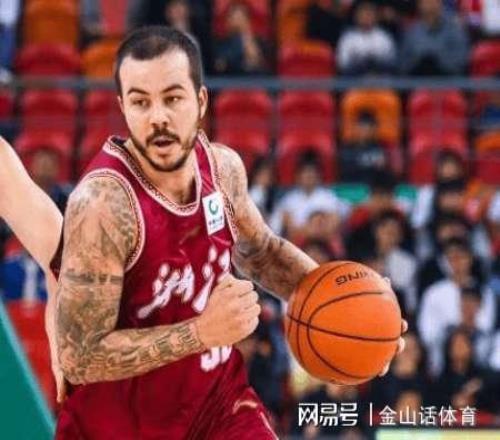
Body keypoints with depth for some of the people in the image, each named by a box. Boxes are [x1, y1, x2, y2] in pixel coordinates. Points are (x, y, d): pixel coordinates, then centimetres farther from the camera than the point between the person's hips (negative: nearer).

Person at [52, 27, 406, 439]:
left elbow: (262, 252, 16)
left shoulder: (224, 166, -7)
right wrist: (203, 332, -31)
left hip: (218, 397, 5)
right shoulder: (103, 202, -27)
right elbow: (79, 358, -27)